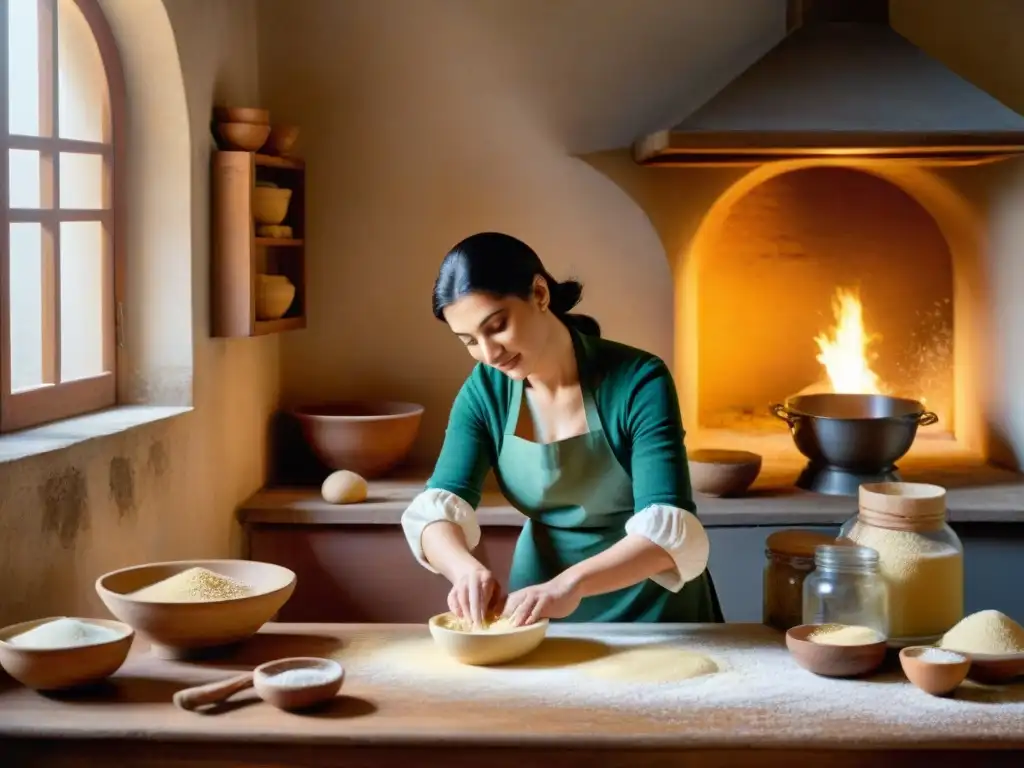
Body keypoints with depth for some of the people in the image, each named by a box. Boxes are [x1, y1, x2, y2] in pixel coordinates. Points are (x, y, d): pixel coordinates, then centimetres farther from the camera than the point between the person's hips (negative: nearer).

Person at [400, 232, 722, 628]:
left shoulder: (637, 381, -18)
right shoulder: (485, 391, -6)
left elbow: (669, 531, -25)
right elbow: (436, 509, -10)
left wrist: (572, 583, -40)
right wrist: (464, 567, -31)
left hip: (651, 609, -2)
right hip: (541, 613, 3)